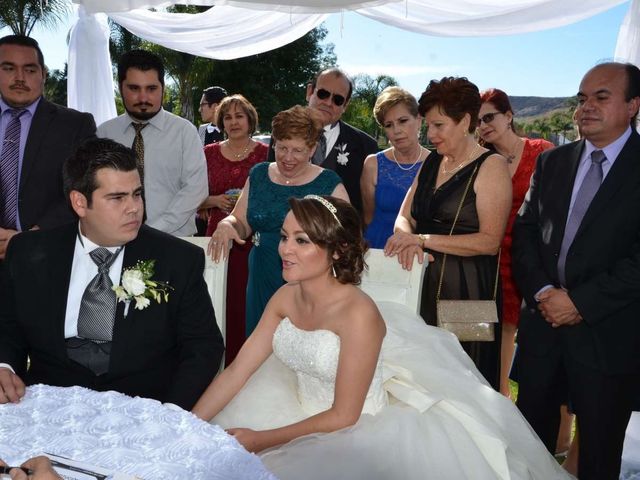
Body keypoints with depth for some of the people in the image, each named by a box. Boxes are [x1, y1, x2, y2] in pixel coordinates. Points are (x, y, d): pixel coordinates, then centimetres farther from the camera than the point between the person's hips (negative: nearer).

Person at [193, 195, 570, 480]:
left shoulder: (359, 314, -26)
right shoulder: (286, 298, -6)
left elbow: (343, 416, -22)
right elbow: (238, 371, -2)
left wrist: (261, 440, -19)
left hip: (360, 430, -7)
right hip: (302, 412, 7)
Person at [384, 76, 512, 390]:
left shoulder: (491, 167, -8)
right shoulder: (432, 162, 13)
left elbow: (489, 241, -16)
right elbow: (404, 217, 10)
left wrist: (423, 239, -18)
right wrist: (408, 239, -14)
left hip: (467, 287, -6)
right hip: (424, 282, 6)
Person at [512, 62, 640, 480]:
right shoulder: (552, 162, 9)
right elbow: (525, 232, 6)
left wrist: (581, 302, -16)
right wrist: (542, 292, -9)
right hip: (543, 324, 4)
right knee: (531, 436, 17)